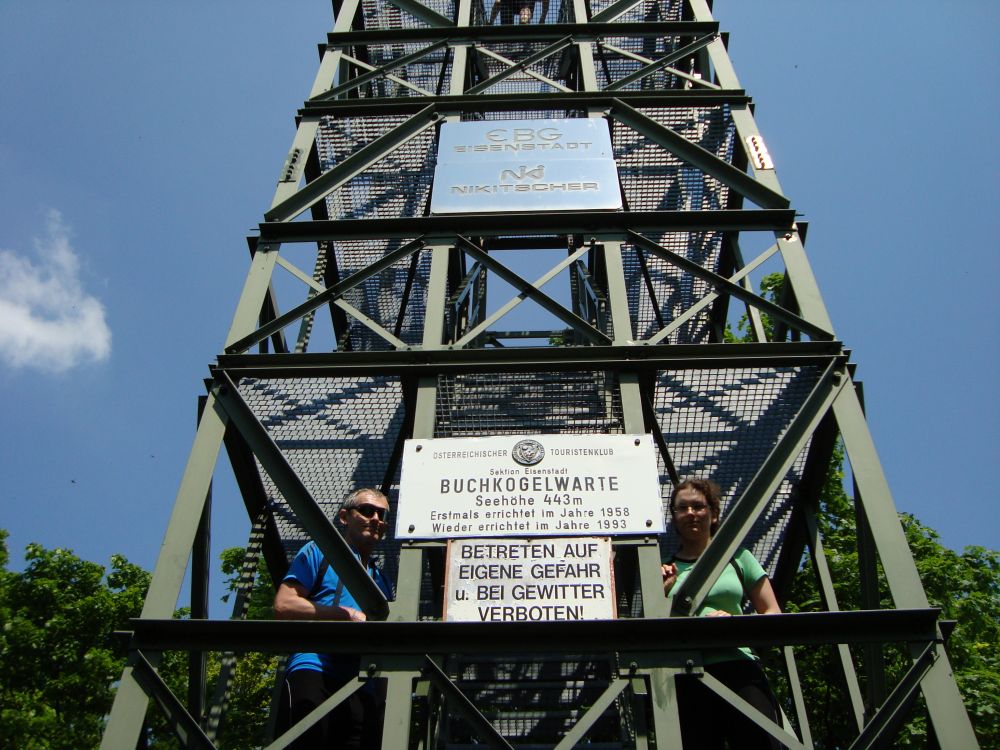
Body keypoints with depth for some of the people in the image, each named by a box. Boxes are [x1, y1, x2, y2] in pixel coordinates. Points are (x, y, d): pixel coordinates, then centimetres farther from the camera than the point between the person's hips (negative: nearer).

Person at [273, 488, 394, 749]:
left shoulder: (382, 581, 28)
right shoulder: (319, 553, 9)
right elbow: (283, 605, -5)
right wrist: (348, 615, -9)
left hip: (364, 689, 6)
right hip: (314, 672, -6)